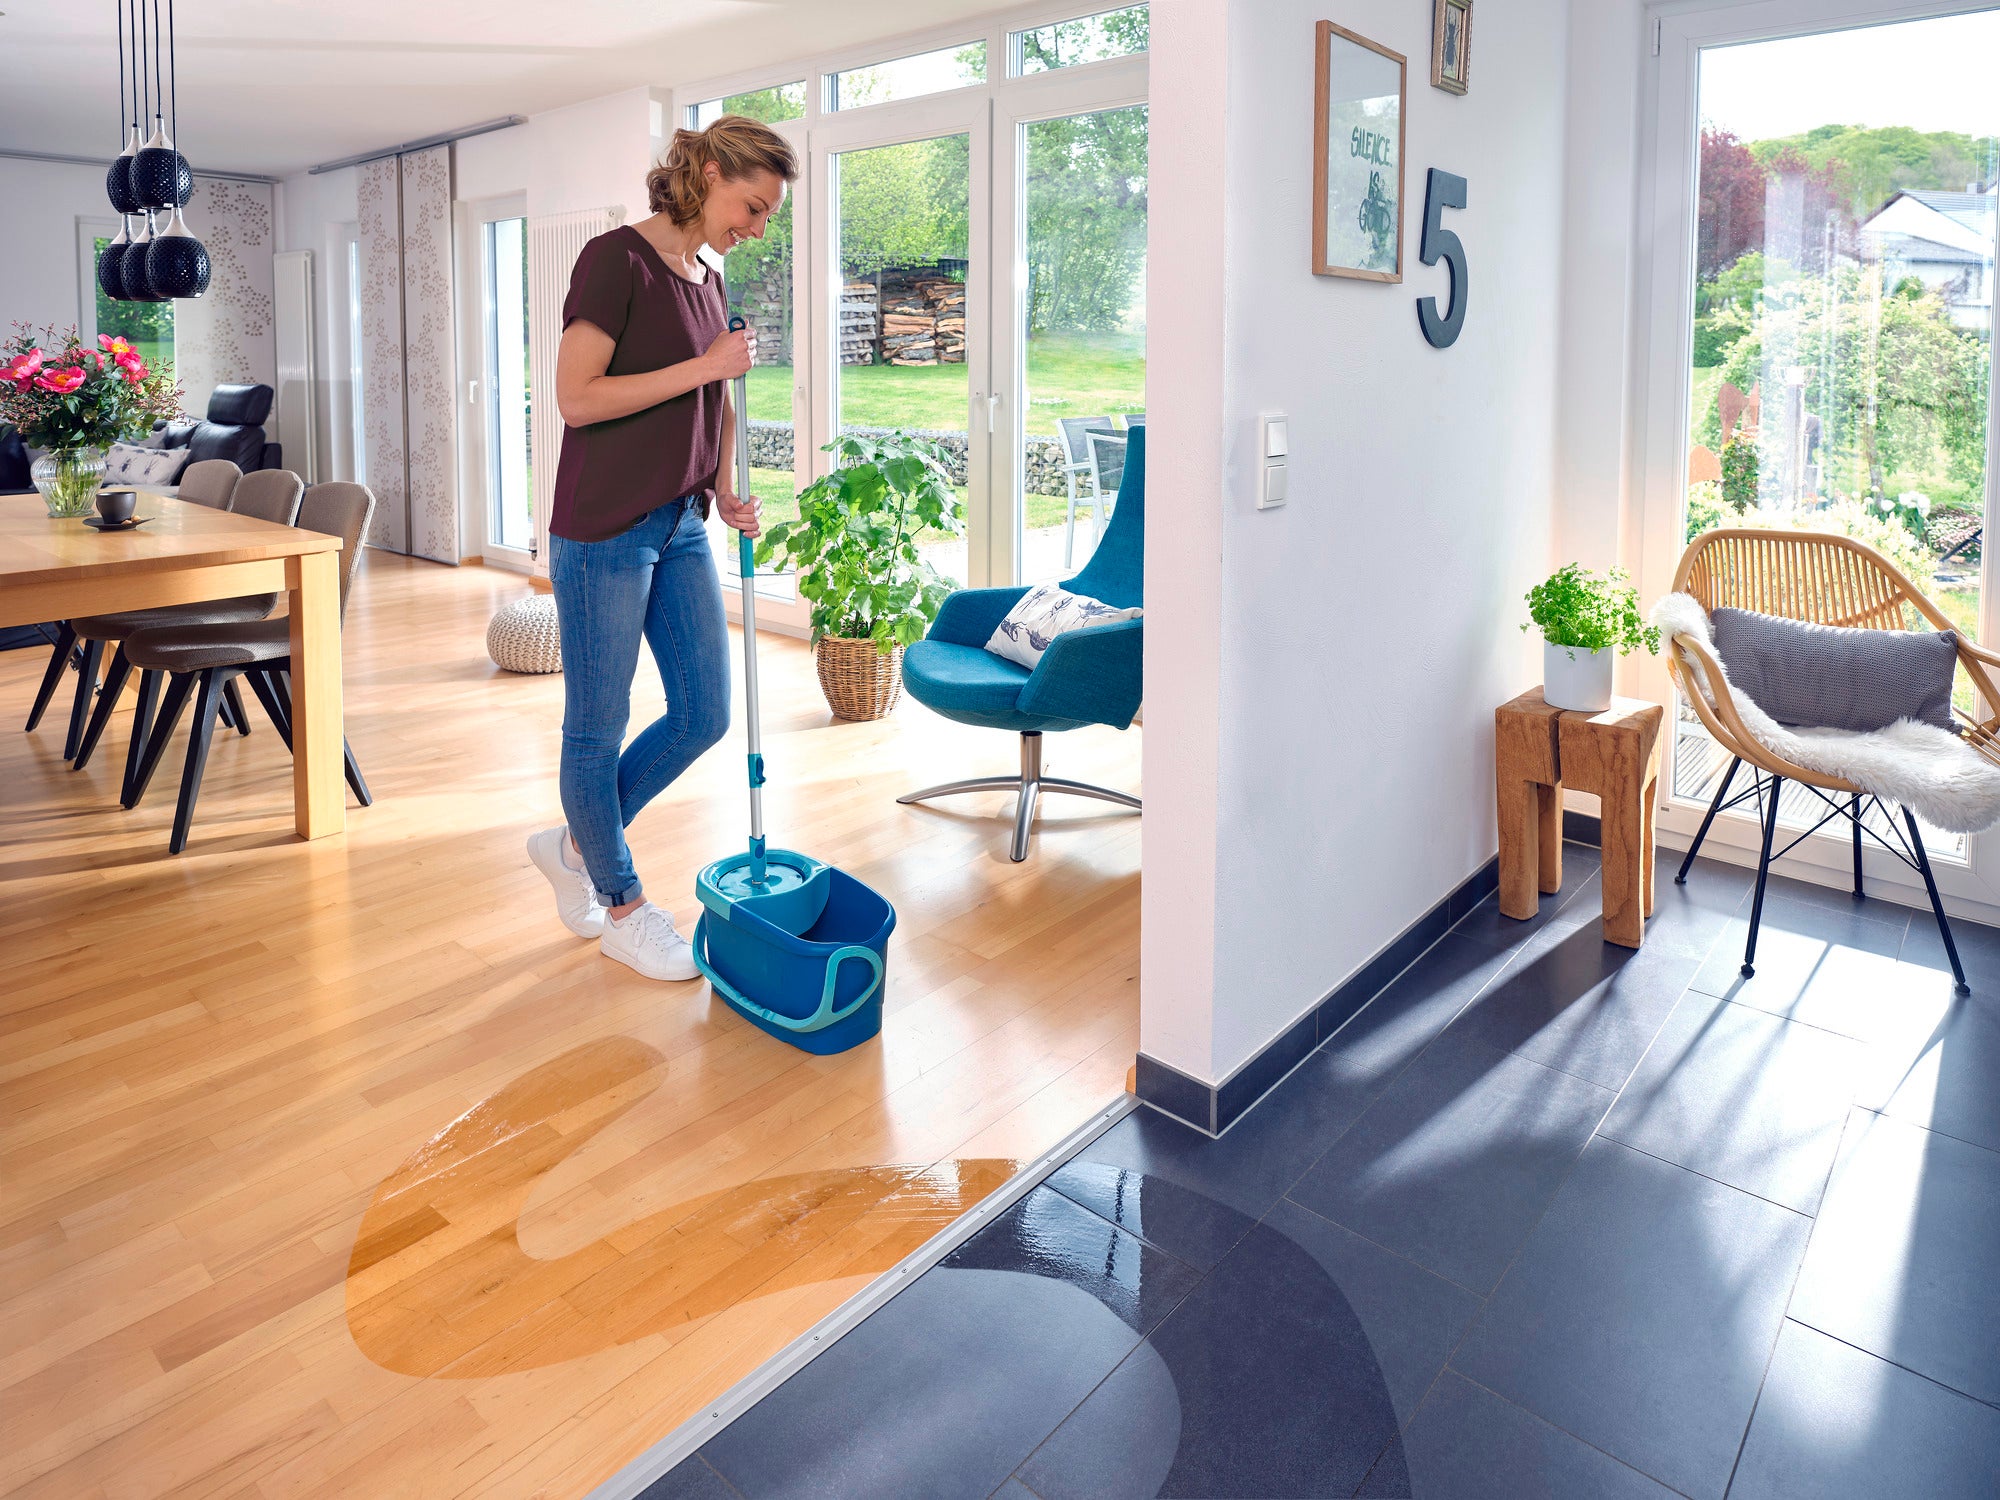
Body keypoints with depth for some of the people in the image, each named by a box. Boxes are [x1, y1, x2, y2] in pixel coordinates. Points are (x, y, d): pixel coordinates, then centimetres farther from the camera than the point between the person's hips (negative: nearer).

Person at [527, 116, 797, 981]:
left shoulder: (707, 280, 13)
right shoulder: (618, 259, -12)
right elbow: (576, 397, -19)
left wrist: (724, 492, 7)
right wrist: (706, 366, -18)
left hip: (681, 528, 9)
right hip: (604, 530, -8)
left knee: (704, 714, 10)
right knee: (598, 725, 4)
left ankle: (573, 844, 30)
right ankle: (622, 910, 20)